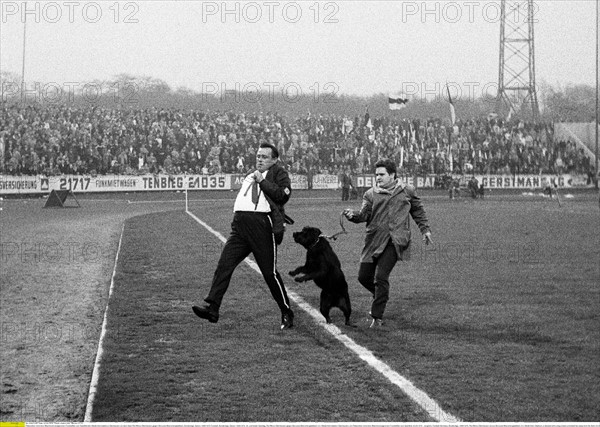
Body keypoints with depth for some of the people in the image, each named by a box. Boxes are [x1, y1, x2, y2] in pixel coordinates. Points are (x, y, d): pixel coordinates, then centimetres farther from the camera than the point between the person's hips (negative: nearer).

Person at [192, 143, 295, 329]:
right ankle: (212, 307, -12)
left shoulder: (279, 174, 6)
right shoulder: (250, 177, 27)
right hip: (240, 226, 6)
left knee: (270, 272, -2)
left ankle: (287, 314, 11)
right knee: (224, 265, -8)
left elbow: (283, 195, -11)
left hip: (262, 226, -6)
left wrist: (262, 181, -10)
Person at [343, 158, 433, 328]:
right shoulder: (371, 194, 8)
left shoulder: (407, 192, 8)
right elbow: (364, 214, -2)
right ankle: (381, 296, 35)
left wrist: (425, 229, 20)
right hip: (374, 240, 3)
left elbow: (418, 211, 22)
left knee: (381, 276, -14)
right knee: (364, 276, 2)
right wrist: (353, 215, -22)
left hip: (395, 241, -3)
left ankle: (377, 317, -4)